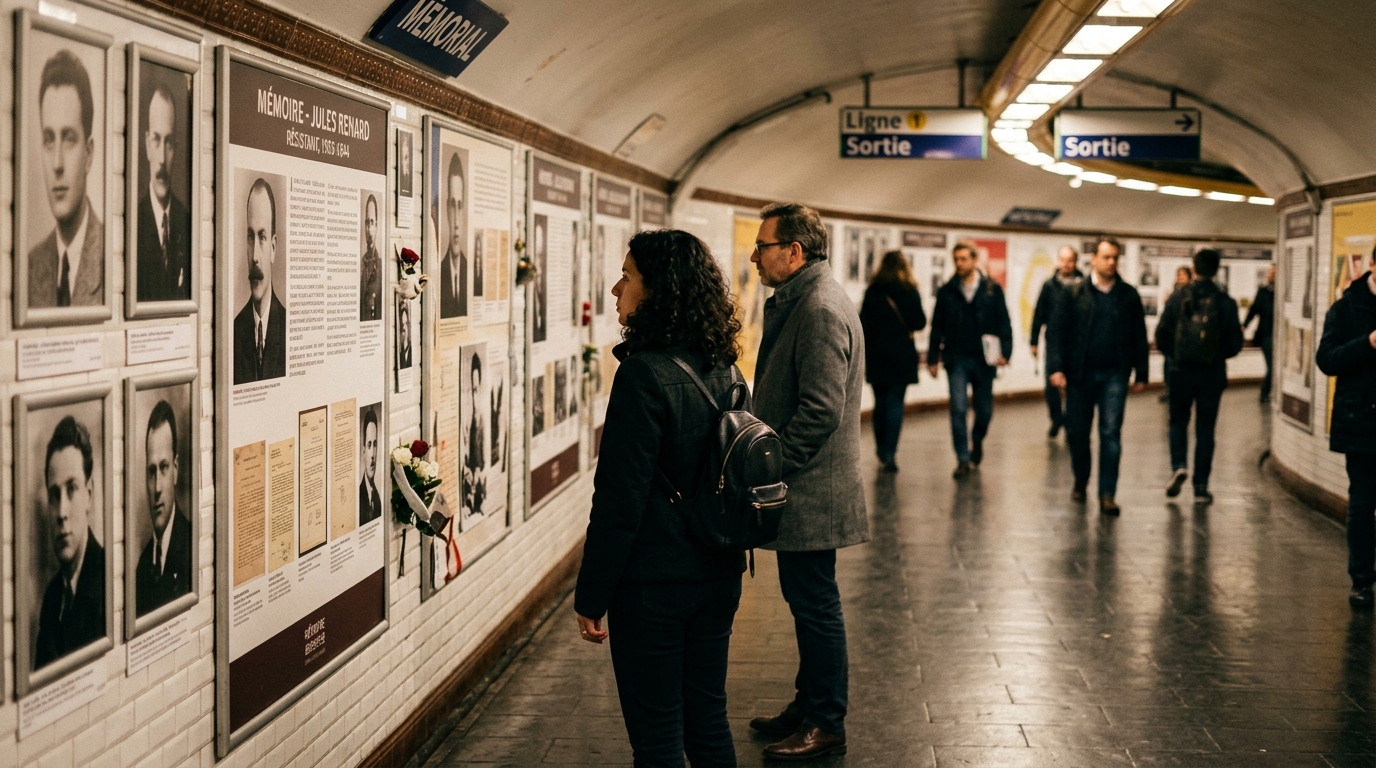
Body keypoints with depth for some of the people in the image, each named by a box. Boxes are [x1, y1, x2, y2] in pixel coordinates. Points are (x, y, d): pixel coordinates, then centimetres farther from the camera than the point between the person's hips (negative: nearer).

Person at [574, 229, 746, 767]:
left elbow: (619, 500, -19)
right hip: (719, 576, 8)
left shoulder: (644, 373, -20)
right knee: (708, 721, 18)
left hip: (654, 583, -8)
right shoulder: (723, 367, 4)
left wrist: (591, 597, -11)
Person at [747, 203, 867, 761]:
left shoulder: (821, 311, -20)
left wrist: (772, 468, -18)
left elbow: (821, 410, -24)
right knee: (806, 604, 18)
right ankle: (809, 706, 31)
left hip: (811, 493, -10)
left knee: (816, 607, 1)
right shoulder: (798, 302, 13)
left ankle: (825, 726, 12)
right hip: (799, 490, 10)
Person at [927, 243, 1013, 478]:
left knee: (984, 410, 10)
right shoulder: (946, 292, 4)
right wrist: (933, 359, 3)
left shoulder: (992, 290, 1)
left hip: (983, 359, 0)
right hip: (956, 359, 0)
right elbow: (937, 328, 7)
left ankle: (977, 442, 38)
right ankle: (963, 459, -3)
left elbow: (1004, 323, 1)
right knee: (958, 409, -8)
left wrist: (1005, 351, -10)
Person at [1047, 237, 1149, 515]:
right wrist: (1057, 368, -13)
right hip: (1080, 374, 0)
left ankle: (1107, 495, -2)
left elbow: (1139, 337, 7)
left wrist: (1141, 374, 5)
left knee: (1111, 434, -5)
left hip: (1114, 375, 0)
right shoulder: (1075, 294, 0)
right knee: (1077, 431, 9)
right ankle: (1081, 479, 33)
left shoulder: (1129, 295, 4)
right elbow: (1057, 331, -3)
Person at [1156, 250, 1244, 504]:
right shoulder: (1225, 302, -5)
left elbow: (1161, 335, -5)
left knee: (1178, 421, 17)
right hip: (1212, 374, 0)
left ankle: (1178, 465, -6)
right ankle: (1201, 486, 8)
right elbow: (1235, 344, -3)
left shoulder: (1178, 298, -6)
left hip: (1181, 371, 0)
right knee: (1205, 428, 8)